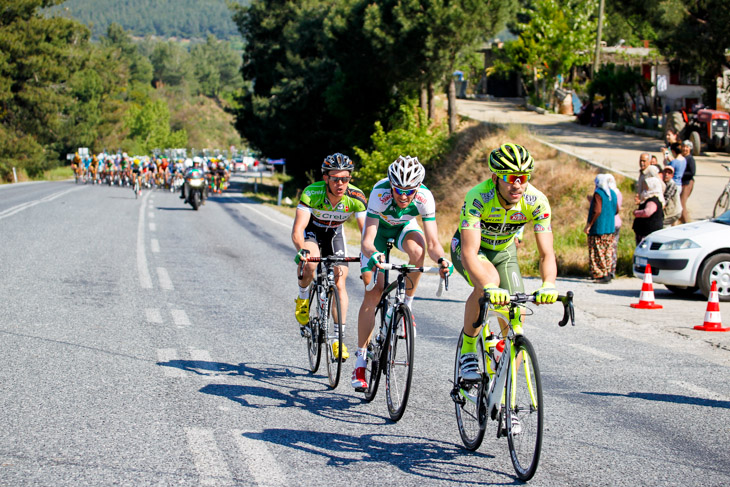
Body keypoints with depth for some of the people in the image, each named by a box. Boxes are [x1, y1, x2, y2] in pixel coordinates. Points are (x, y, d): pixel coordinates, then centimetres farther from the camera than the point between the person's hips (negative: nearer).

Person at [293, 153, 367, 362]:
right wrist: (302, 250, -61)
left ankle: (338, 338, 1)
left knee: (340, 283, -8)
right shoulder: (312, 193, -35)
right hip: (311, 229, -2)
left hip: (335, 232, 2)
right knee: (311, 262, -33)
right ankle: (303, 298, -1)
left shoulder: (356, 197, -29)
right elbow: (297, 229, -42)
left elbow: (366, 230, -30)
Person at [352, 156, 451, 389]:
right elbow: (367, 240, -41)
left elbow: (432, 243, -33)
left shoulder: (425, 198, -33)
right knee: (372, 294, -11)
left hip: (404, 227, 1)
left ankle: (406, 306, -12)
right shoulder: (380, 193, -38)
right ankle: (361, 361, -3)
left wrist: (441, 260, -55)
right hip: (378, 228, -1)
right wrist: (373, 255, -63)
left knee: (417, 250, -36)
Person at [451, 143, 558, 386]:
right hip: (467, 247, -4)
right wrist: (489, 287, -60)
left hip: (504, 251, 4)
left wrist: (548, 285, -50)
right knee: (490, 280, -36)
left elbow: (547, 253, -29)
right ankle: (467, 352, -18)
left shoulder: (537, 201, -27)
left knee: (515, 322, -10)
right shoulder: (477, 197, -36)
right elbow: (469, 253, -44)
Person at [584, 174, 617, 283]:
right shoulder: (613, 194, 10)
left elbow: (597, 211, -21)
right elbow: (616, 210, 17)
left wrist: (589, 224, -17)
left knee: (598, 253, -3)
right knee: (608, 251, 12)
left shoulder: (598, 193, -14)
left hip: (598, 228, -8)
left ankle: (601, 275, -6)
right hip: (611, 228, 8)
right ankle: (608, 273, 11)